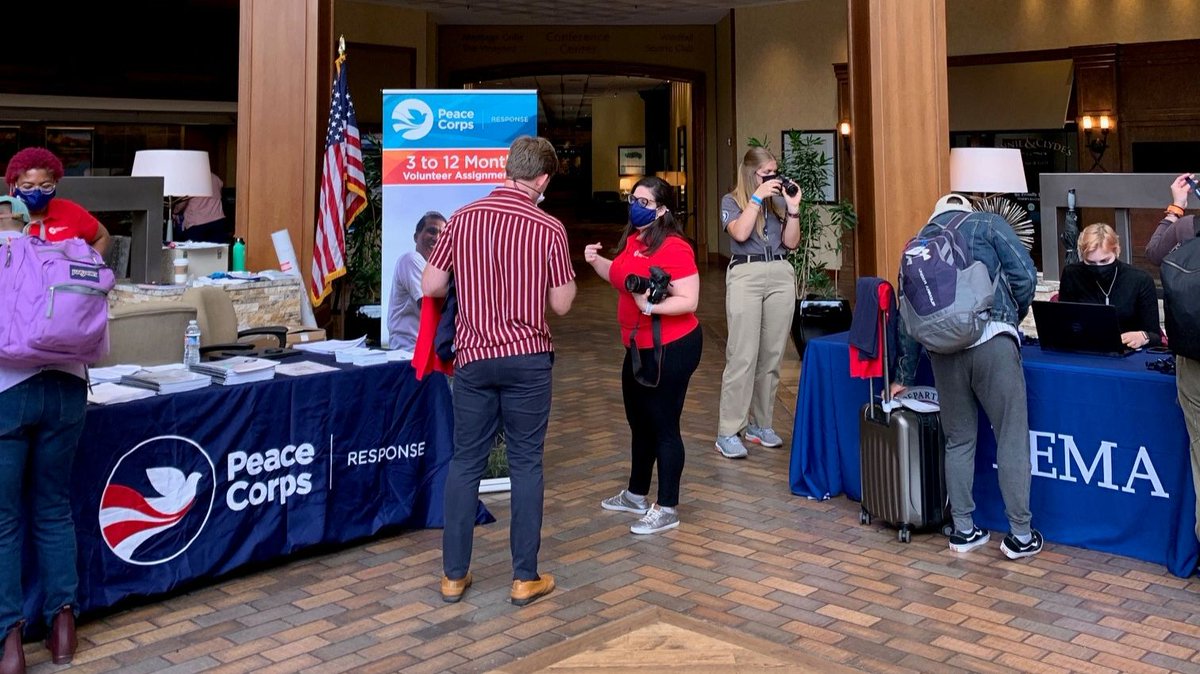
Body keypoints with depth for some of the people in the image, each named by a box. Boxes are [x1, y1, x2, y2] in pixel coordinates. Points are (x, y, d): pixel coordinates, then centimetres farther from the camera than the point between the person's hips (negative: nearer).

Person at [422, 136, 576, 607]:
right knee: (526, 464, 6)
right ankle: (525, 577, 12)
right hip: (527, 357, -2)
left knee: (466, 462, 11)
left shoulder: (462, 219, 0)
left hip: (474, 356, 2)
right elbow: (561, 304, -2)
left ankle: (454, 574, 17)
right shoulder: (549, 229, -7)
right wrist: (567, 276, 17)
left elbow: (430, 287, 3)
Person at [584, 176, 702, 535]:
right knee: (639, 423, 21)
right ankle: (635, 495, 38)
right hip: (638, 348, 10)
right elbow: (622, 278, 24)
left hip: (671, 349, -10)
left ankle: (667, 509, 10)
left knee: (663, 426, -2)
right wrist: (597, 261, 8)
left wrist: (651, 306, -35)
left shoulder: (674, 247, -19)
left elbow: (688, 301, -23)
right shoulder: (631, 240, 8)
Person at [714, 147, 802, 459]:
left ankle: (761, 424, 15)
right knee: (743, 356, -10)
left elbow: (791, 242, 9)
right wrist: (757, 197, -12)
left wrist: (793, 208, -2)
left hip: (781, 275, 4)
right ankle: (727, 433, -6)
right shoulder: (731, 201, 5)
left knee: (772, 355, 4)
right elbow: (740, 233, -14)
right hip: (745, 275, -4)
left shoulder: (779, 200, 14)